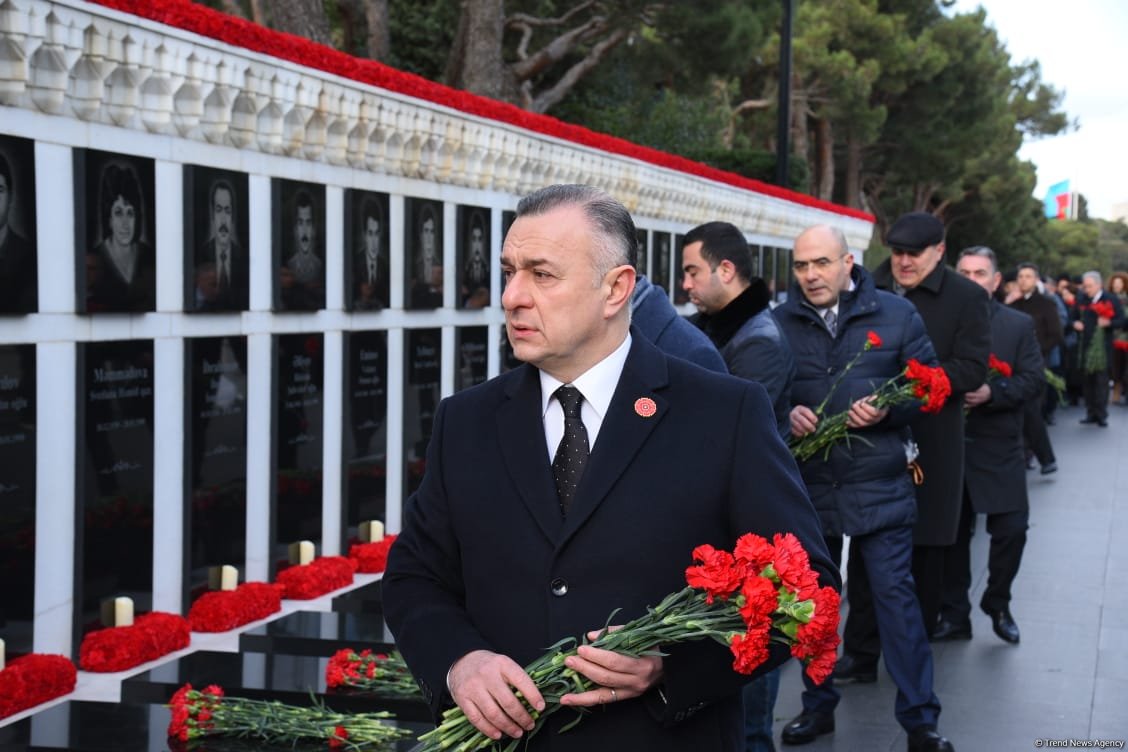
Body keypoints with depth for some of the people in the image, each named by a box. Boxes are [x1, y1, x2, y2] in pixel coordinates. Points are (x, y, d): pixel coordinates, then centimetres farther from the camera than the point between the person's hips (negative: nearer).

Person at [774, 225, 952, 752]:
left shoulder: (896, 314, -1)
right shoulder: (778, 324, 2)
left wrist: (889, 410, -15)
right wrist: (785, 414, -13)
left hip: (879, 484, -2)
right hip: (807, 484, 2)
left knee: (895, 593, -4)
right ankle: (818, 705, 27)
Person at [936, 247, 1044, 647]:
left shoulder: (1019, 325, 3)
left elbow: (1034, 381, -4)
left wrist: (991, 393, -19)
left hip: (998, 448, -1)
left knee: (1011, 529, -5)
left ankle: (997, 605, 18)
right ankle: (954, 615, 18)